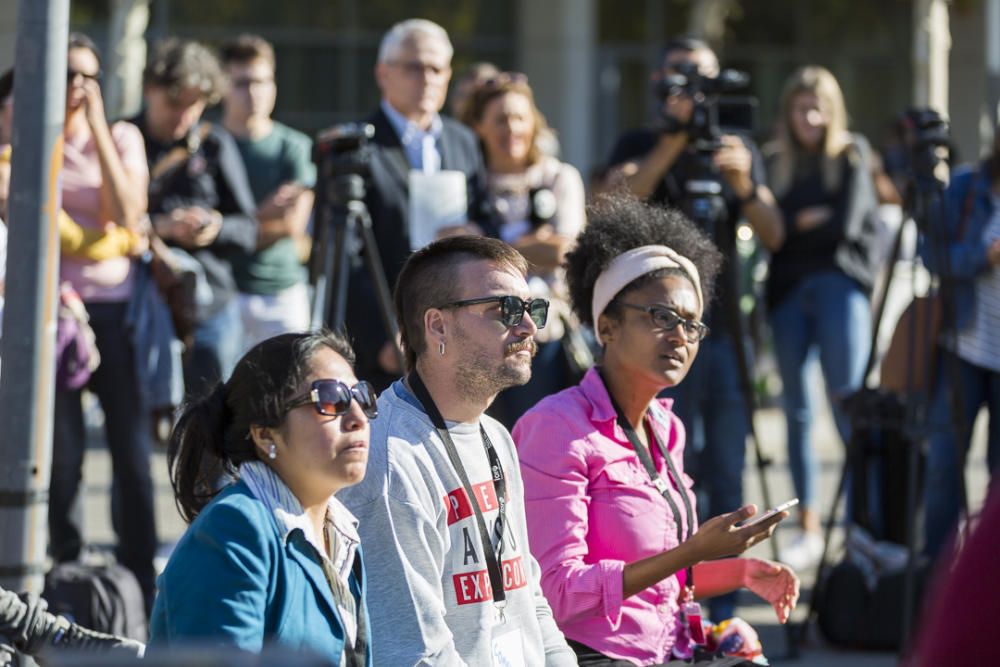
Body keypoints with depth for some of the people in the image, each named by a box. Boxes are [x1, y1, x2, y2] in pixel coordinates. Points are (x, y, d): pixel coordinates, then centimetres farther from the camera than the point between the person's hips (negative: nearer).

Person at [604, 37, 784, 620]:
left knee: (727, 477, -1)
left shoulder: (739, 150, 13)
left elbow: (773, 236, 2)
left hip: (725, 329, 2)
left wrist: (743, 185, -15)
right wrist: (671, 144, -23)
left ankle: (725, 602, 2)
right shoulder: (640, 147, 6)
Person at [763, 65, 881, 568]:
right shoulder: (774, 163, 13)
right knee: (797, 413, 4)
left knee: (847, 405, -12)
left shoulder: (852, 155, 6)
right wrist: (814, 221, -8)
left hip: (840, 285, -3)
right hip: (788, 290, 3)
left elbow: (848, 224, -5)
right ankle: (808, 531, 10)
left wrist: (798, 225, 1)